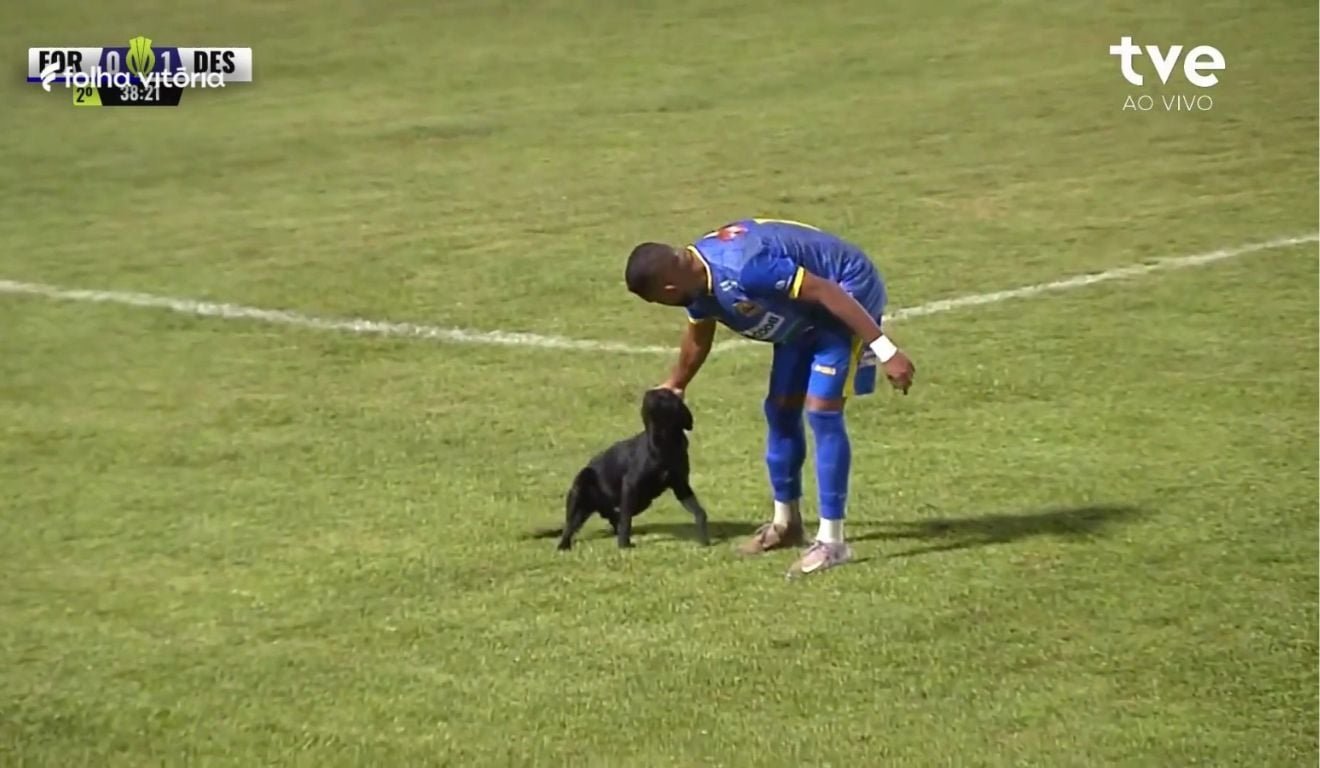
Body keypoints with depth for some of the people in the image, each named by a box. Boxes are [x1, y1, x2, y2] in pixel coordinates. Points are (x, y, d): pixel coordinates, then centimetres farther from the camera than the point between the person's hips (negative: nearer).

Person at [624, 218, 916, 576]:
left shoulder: (743, 270, -37)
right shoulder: (696, 275, -7)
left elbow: (827, 293, -35)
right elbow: (697, 338, 16)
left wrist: (885, 351, -34)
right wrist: (673, 387, 30)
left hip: (849, 290, -9)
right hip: (807, 316, 9)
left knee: (821, 410, -15)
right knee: (781, 409, 12)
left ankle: (831, 542, -11)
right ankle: (786, 522, 28)